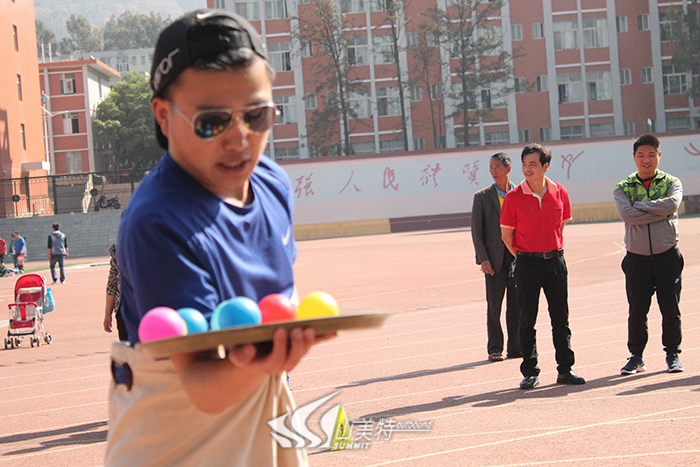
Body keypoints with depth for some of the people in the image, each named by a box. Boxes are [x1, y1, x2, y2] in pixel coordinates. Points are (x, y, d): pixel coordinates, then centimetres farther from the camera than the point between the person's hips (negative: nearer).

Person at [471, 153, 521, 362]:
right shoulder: (482, 197, 4)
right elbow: (476, 231, 2)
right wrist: (483, 258, -8)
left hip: (518, 258, 2)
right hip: (494, 259, -1)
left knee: (517, 305, 4)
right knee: (494, 306, 0)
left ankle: (515, 347, 12)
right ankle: (494, 349, 7)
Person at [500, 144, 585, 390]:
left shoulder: (559, 192, 1)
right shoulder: (514, 198, -6)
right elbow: (506, 234, 2)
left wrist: (552, 251, 12)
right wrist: (523, 257, 4)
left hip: (555, 260, 2)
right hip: (527, 263, -2)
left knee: (560, 317, 6)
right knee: (527, 319, 2)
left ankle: (565, 369, 14)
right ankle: (530, 372, 9)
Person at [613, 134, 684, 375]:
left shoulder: (671, 183, 6)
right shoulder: (623, 188, 7)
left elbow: (672, 204, -17)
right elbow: (626, 214, -13)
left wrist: (639, 205, -12)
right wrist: (659, 212, -14)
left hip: (668, 255, 0)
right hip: (637, 257, 0)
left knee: (671, 309, 3)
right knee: (637, 310, 2)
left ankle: (672, 354, 17)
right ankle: (636, 356, 14)